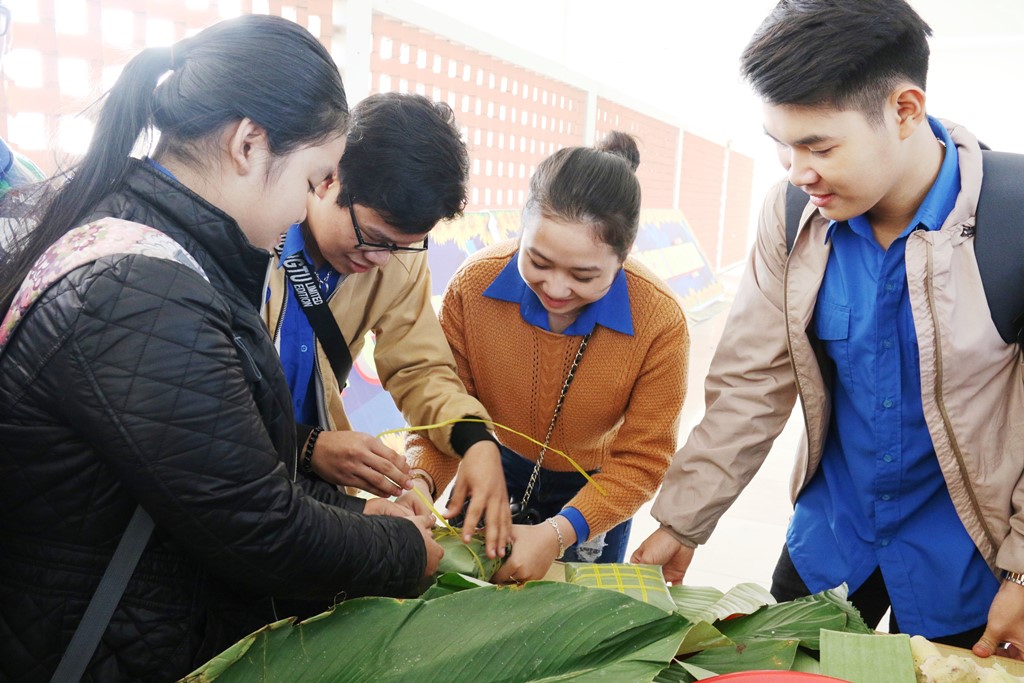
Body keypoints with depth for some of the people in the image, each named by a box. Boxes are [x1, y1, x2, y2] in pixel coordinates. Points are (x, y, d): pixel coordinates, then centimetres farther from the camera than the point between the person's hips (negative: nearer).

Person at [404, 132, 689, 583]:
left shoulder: (659, 322, -29)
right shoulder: (474, 285, -26)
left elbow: (641, 461, -22)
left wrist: (558, 533, -36)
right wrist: (420, 482, -37)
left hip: (595, 493, -1)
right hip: (493, 474, 2)